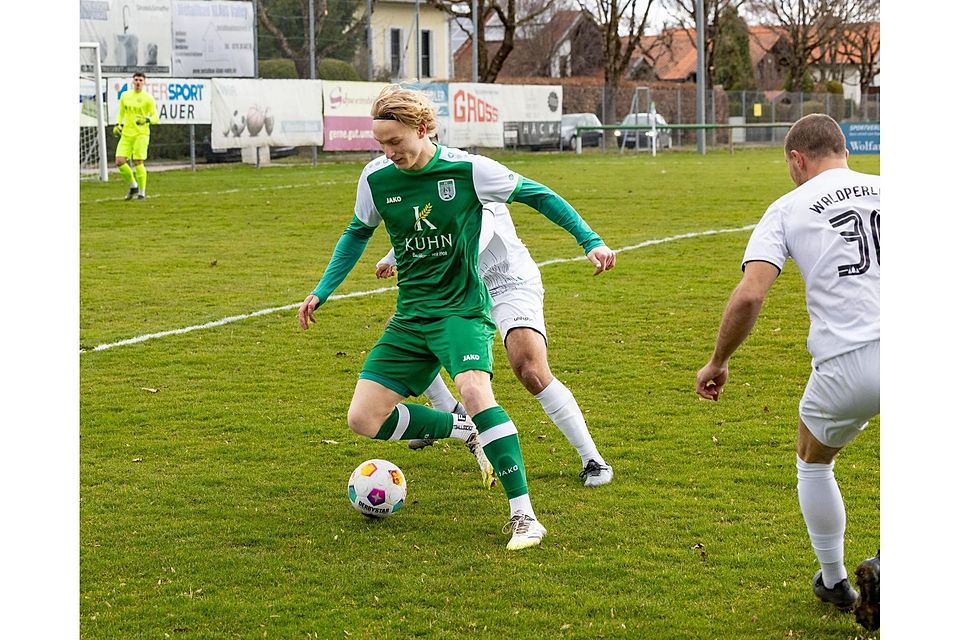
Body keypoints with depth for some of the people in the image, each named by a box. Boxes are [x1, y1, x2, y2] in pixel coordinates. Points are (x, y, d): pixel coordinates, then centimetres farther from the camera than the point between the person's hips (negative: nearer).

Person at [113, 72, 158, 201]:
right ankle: (133, 186, 16)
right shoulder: (125, 95, 12)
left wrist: (147, 120, -24)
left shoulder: (148, 98, -3)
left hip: (141, 134, -4)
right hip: (126, 133, 4)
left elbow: (156, 117, -4)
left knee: (138, 162, -9)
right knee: (120, 162, -6)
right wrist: (118, 125, 8)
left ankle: (142, 192, 5)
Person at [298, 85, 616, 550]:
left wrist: (590, 241, -6)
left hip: (462, 308, -5)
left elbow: (537, 195, -1)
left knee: (474, 389, -33)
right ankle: (465, 430, 16)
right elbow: (358, 233, 18)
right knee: (363, 419, -5)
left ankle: (524, 516, -27)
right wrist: (320, 293, 13)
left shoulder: (468, 170, -13)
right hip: (410, 316, 5)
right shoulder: (376, 178, -2)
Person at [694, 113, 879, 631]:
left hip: (846, 363, -1)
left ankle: (834, 582, 37)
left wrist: (718, 362, 10)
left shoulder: (788, 208, 8)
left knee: (813, 463, 28)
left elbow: (749, 295, -3)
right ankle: (884, 567, 6)